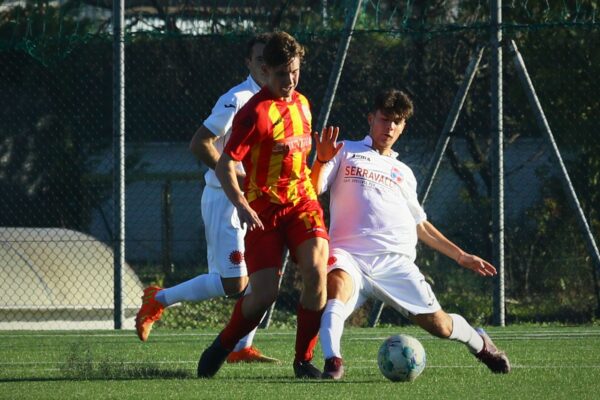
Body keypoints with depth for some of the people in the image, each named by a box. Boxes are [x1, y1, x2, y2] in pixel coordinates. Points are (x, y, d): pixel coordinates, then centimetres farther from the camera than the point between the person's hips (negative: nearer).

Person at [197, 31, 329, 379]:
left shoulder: (301, 104, 10)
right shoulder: (255, 112, -13)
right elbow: (225, 166, -17)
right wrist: (241, 204, -30)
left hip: (302, 202, 5)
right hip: (264, 211, -5)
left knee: (316, 270, -20)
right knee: (265, 292, -10)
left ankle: (304, 360, -8)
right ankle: (222, 348, 19)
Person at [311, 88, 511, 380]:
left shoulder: (403, 173, 27)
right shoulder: (346, 153, 14)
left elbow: (420, 226, 34)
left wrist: (461, 256, 32)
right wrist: (322, 161, -18)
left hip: (396, 261, 3)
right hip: (350, 256, -3)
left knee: (439, 325, -1)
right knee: (338, 283, -39)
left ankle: (478, 342, 31)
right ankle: (332, 360, -47)